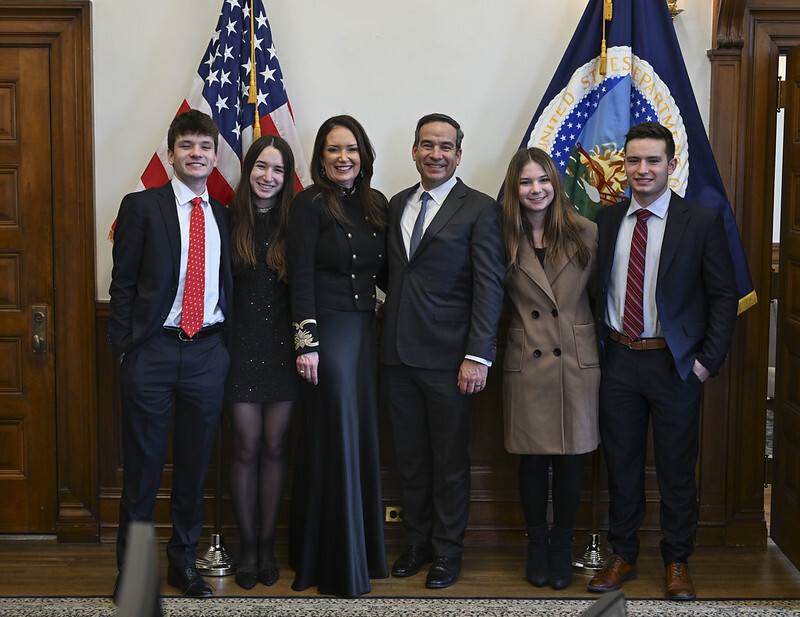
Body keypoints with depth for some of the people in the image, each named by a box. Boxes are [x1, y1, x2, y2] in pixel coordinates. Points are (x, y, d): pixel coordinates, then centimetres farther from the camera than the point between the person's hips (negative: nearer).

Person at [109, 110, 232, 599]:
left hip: (208, 352, 3)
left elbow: (228, 287, 13)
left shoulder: (224, 215, 12)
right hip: (153, 350, -3)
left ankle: (184, 562, 26)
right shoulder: (141, 207, 1)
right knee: (143, 466, 4)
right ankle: (131, 567, 18)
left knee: (195, 465, 11)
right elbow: (123, 283, -1)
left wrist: (226, 345, 4)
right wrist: (124, 347, -7)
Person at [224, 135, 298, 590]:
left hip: (282, 348, 1)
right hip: (240, 348, -1)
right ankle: (247, 545, 18)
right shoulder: (228, 220, -1)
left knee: (274, 447, 7)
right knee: (246, 448, 4)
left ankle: (268, 544, 20)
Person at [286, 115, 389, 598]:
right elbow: (301, 276, -10)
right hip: (328, 328, -6)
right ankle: (337, 562, 11)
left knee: (364, 435, 10)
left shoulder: (377, 204, 10)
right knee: (335, 437, -1)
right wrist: (305, 341, -15)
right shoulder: (311, 204, -6)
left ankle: (365, 549, 23)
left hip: (366, 329, 6)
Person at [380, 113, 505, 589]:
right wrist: (387, 335, 4)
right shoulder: (397, 204, 12)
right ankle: (417, 543, 29)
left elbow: (490, 287, -9)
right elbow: (393, 276, 14)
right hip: (398, 355, 5)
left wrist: (478, 356, -16)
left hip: (448, 359, -5)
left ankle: (447, 551, 21)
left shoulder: (480, 209, -5)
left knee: (450, 462, 7)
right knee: (410, 460, 14)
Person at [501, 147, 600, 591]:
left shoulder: (586, 234, 0)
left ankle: (562, 546, 23)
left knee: (570, 457, 7)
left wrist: (605, 347, 0)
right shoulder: (505, 240, 1)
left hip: (577, 361, 0)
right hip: (526, 365, 0)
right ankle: (536, 543, 24)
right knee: (532, 458, 7)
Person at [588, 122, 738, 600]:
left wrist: (708, 360, -9)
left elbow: (724, 296, -3)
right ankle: (623, 556, 26)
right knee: (621, 464, 12)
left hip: (674, 363, -3)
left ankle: (678, 562, 23)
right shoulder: (606, 220, 6)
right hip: (619, 359, 3)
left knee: (677, 468, 7)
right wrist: (600, 344, 3)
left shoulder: (702, 222, -4)